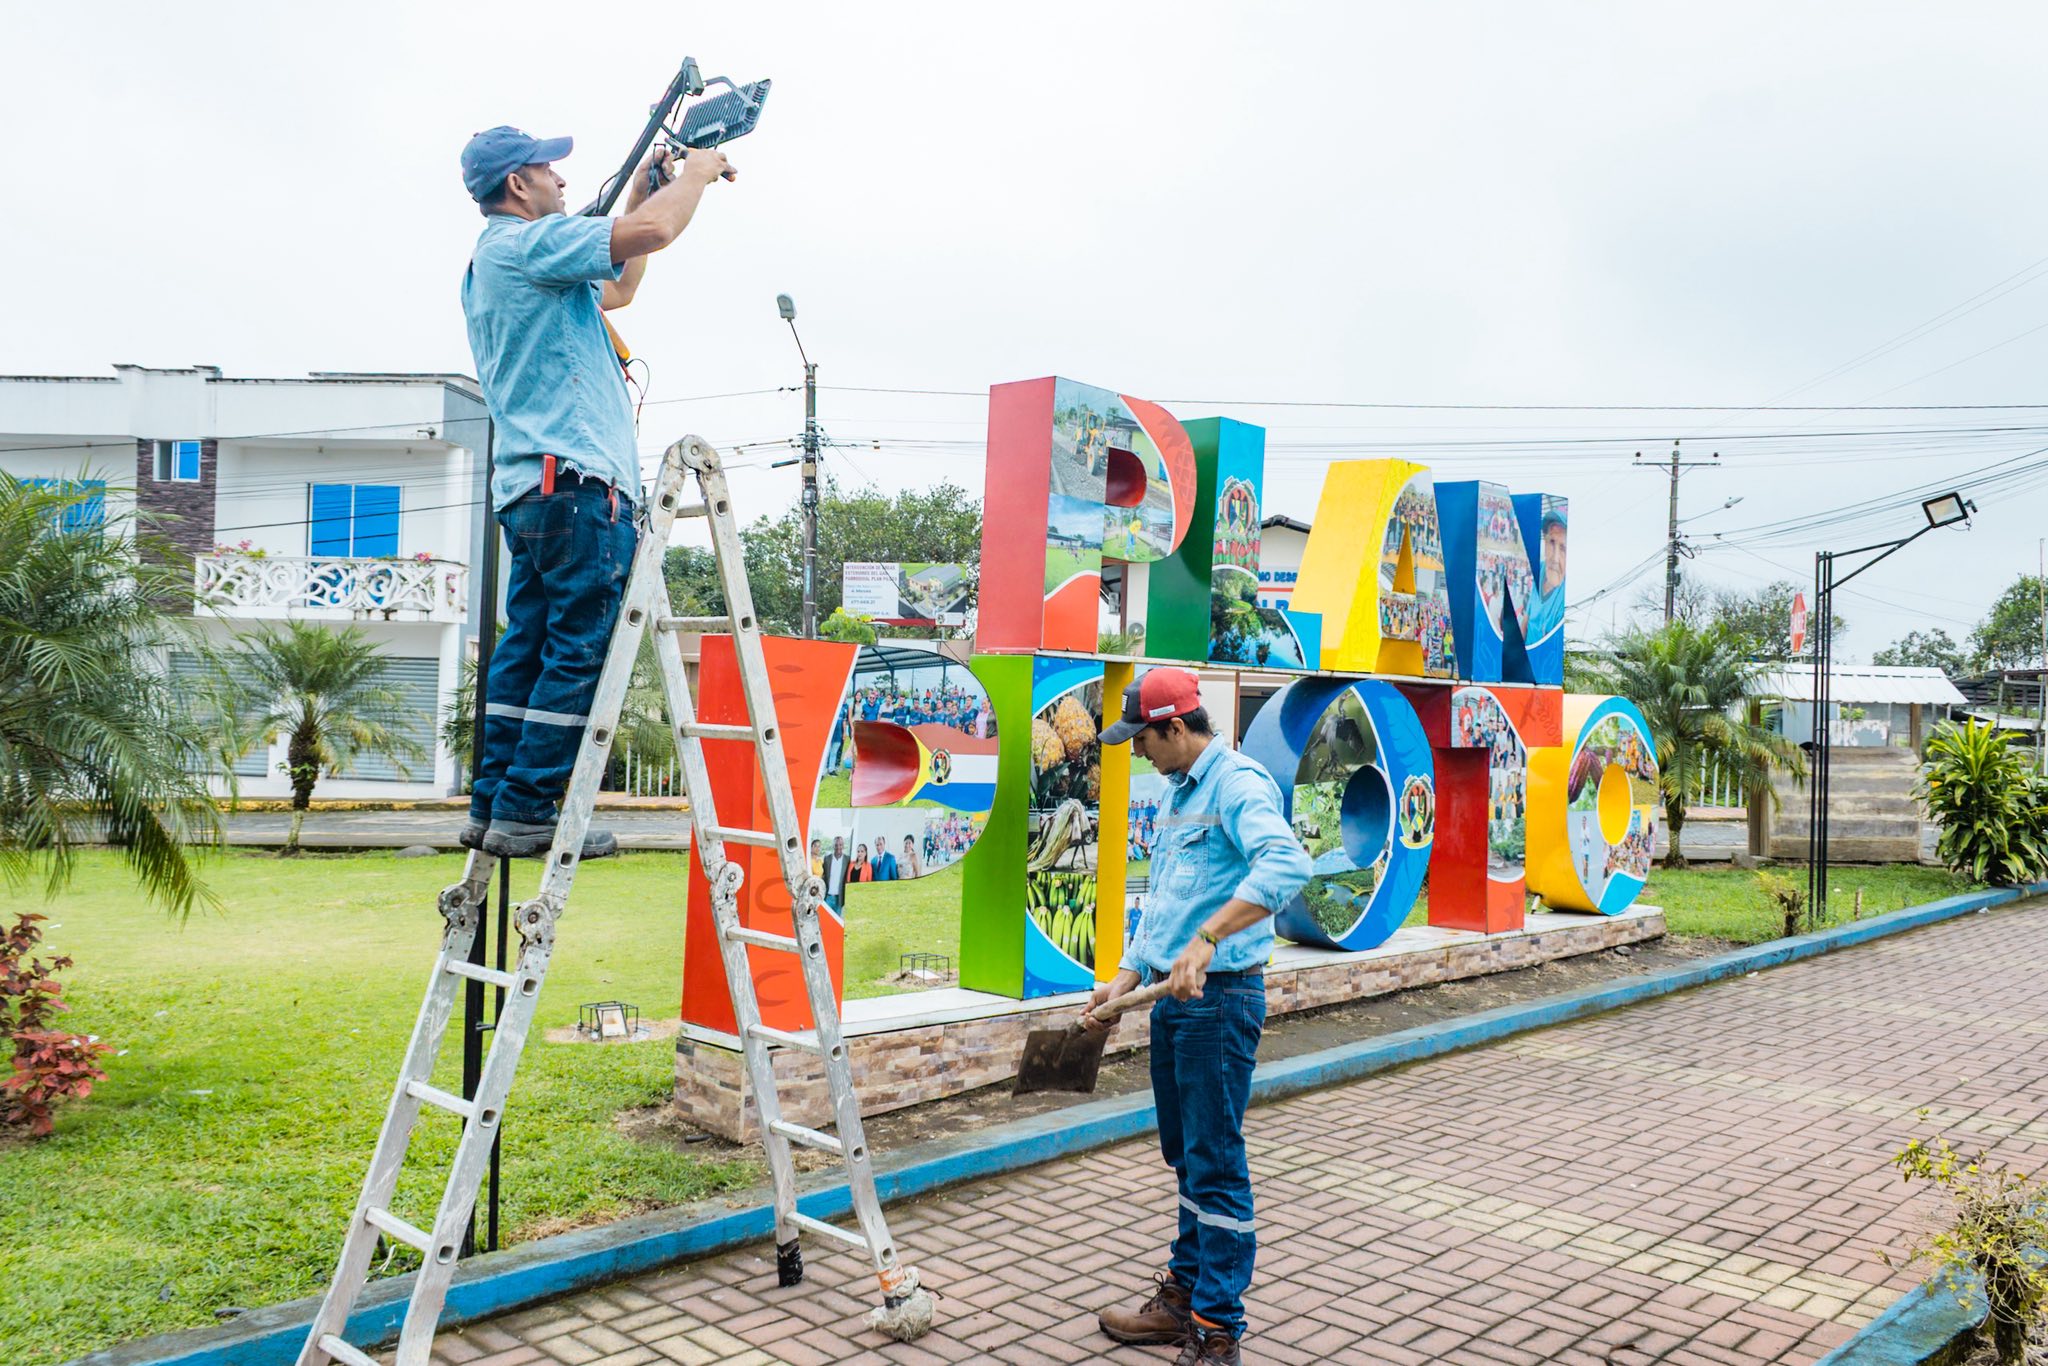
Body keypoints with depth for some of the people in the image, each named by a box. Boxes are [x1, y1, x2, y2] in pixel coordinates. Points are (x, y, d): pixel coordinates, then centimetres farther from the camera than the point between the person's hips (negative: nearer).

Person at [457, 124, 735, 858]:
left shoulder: (497, 261, 26)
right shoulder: (526, 242, -6)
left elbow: (617, 287, 34)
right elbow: (654, 232, -17)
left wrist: (643, 187, 32)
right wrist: (697, 172, 2)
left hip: (531, 487, 11)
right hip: (575, 477, -11)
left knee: (527, 647, 10)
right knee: (580, 650, -9)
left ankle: (493, 805, 11)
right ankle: (528, 811, -8)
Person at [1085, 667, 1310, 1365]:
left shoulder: (1238, 783, -15)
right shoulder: (1174, 796, 15)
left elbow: (1285, 864, -33)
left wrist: (1207, 938, -39)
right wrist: (1125, 978, 14)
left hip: (1221, 999, -9)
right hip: (1174, 998, 9)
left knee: (1215, 1165, -2)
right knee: (1185, 1158, 18)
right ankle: (1183, 1297, 31)